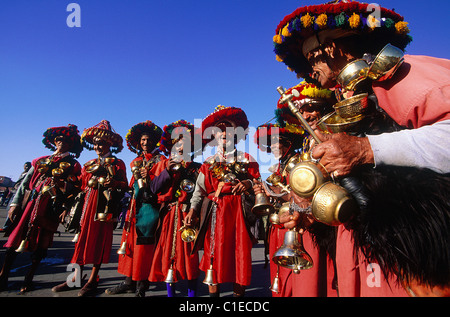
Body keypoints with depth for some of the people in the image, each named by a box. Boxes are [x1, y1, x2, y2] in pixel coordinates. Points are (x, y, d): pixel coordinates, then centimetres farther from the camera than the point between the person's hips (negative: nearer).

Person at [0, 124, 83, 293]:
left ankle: (28, 279, 13)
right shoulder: (41, 160, 16)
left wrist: (65, 208, -12)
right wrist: (15, 203, 4)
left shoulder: (73, 165, 5)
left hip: (50, 208, -3)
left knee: (40, 242, 1)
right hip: (30, 202, 3)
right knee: (16, 237, 2)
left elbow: (73, 190, -1)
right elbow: (25, 182, 13)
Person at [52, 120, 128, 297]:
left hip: (105, 205, -5)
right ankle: (76, 278, 16)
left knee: (100, 239, -1)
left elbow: (124, 185, -3)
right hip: (88, 204, 5)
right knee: (83, 237, 5)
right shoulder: (89, 164, 19)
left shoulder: (117, 163, 4)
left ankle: (93, 280, 8)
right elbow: (82, 185, 18)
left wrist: (110, 182, -19)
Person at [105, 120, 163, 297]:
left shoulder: (159, 159, 2)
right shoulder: (136, 160, 19)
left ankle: (141, 286, 3)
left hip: (149, 204, -6)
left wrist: (149, 176, -18)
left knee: (143, 243, -5)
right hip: (135, 204, 6)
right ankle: (129, 281, 18)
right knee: (130, 240, 8)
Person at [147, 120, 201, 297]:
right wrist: (167, 171, -10)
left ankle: (192, 292, 15)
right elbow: (154, 188, -1)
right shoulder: (163, 165, 10)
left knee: (190, 252, 0)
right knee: (168, 251, 5)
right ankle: (170, 292, 22)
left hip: (188, 215, -1)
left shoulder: (196, 168, 7)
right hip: (168, 215, 1)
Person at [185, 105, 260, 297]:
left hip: (240, 211, 0)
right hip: (216, 211, 1)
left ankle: (239, 292, 15)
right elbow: (200, 188, 7)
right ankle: (213, 292, 15)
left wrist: (248, 184, -14)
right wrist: (193, 209, -4)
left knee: (240, 252, 1)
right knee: (214, 251, 1)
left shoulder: (246, 159, 12)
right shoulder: (209, 162, 14)